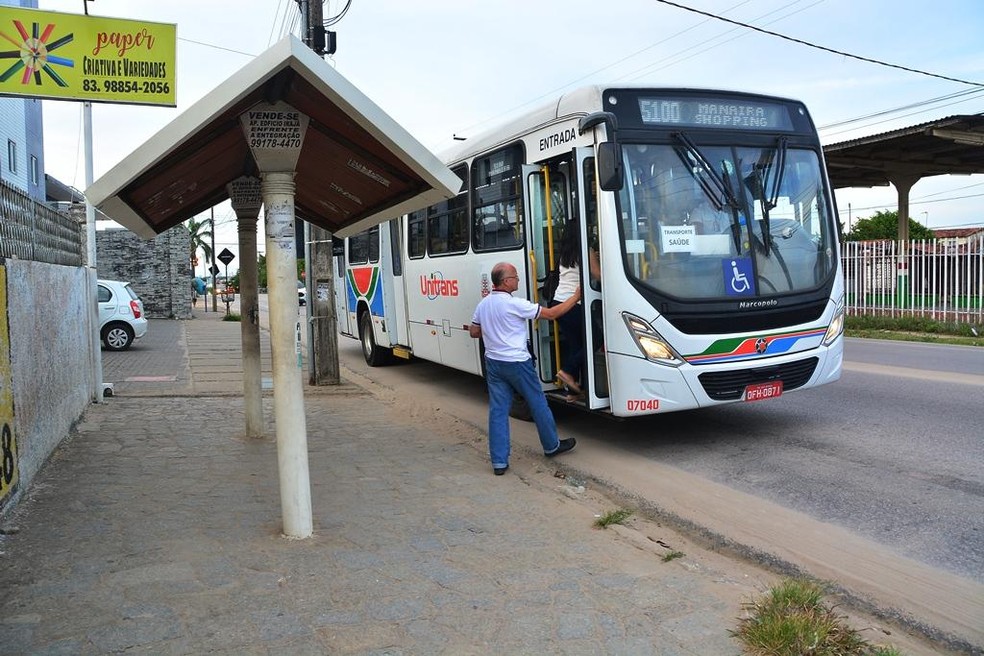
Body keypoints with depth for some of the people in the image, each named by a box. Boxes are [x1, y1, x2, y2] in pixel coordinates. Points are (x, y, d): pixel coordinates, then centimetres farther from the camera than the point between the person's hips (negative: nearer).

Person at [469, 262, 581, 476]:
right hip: (517, 363, -6)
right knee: (538, 404, 13)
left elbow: (473, 332, 12)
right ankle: (552, 446, 29)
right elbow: (551, 314, -13)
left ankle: (499, 462, 5)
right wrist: (575, 297, -3)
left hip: (493, 363, 6)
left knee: (498, 410, 6)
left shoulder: (483, 304, 3)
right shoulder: (515, 304, -17)